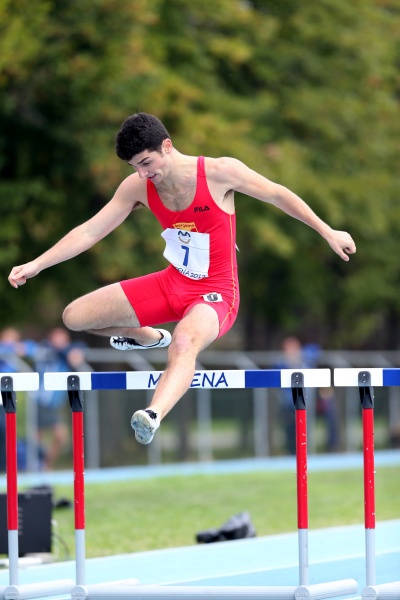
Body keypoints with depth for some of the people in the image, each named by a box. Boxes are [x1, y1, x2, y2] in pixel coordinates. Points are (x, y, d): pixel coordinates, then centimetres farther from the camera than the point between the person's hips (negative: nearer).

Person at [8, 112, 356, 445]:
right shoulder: (137, 187, -7)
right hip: (172, 284, 6)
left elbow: (278, 195, -7)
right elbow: (91, 231, -2)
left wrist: (328, 233, -4)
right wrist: (36, 265, -9)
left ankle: (153, 417, -67)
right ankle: (148, 337, 32)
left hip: (215, 293, -6)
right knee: (75, 317, 4)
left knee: (185, 343, -41)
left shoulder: (220, 173, -18)